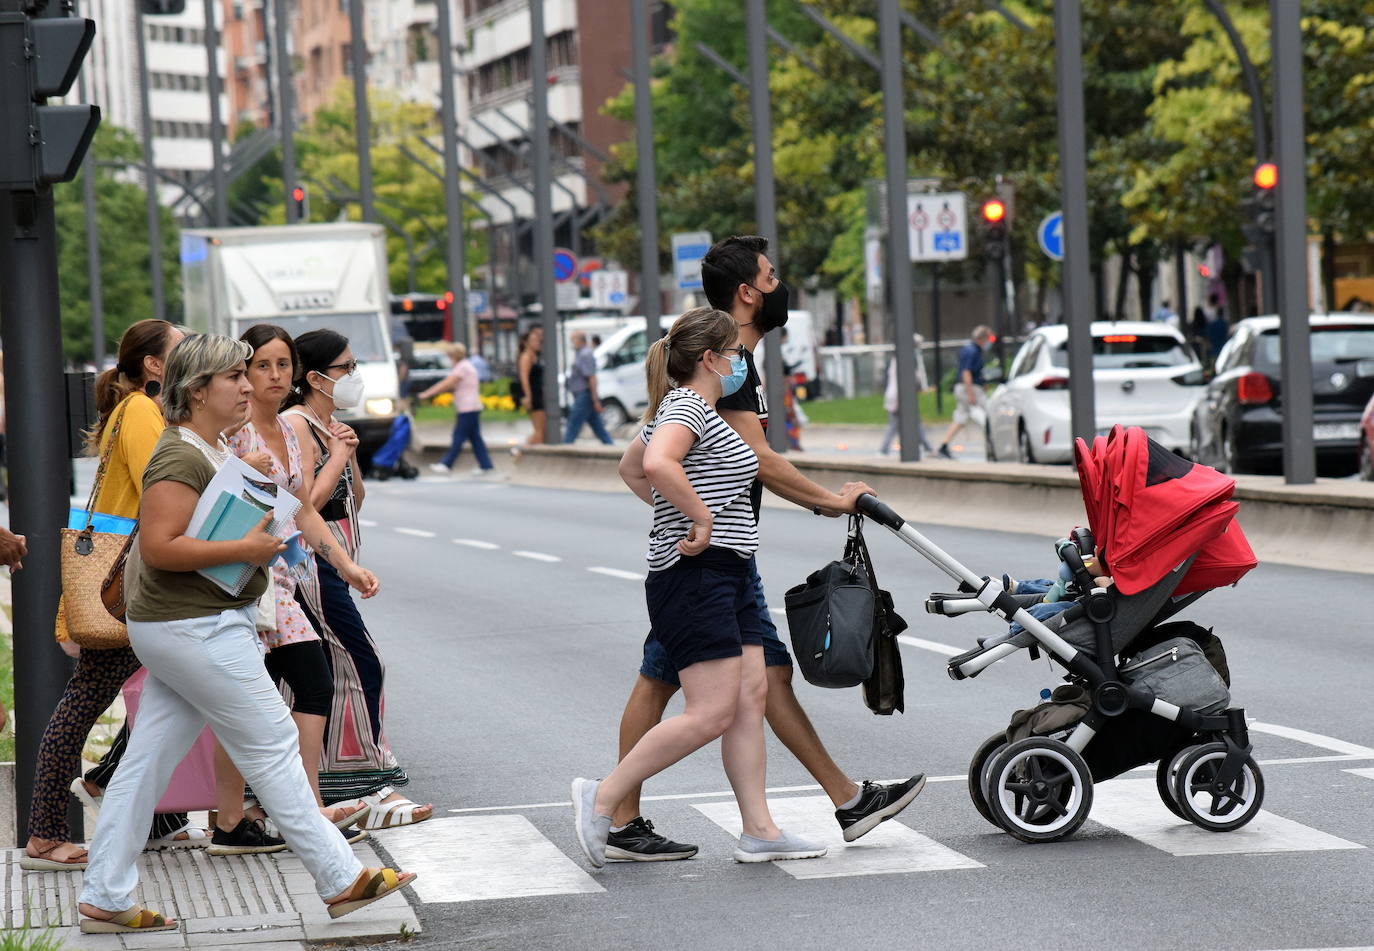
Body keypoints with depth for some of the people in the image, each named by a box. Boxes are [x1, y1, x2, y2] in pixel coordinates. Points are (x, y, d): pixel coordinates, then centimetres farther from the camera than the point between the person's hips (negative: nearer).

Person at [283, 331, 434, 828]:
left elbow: (355, 502, 19)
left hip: (331, 565, 10)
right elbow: (306, 505, -20)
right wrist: (338, 456, -12)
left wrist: (351, 456, 4)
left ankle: (328, 788, 14)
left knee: (328, 675, 10)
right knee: (361, 666, -11)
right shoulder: (295, 424, -13)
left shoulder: (332, 426, 16)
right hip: (310, 561, -10)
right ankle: (368, 790, -10)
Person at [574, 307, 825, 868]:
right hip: (697, 575, -11)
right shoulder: (687, 407, -13)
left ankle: (758, 830, 7)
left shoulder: (677, 409, 19)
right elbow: (656, 465, -33)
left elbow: (629, 468, 32)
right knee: (712, 713, -12)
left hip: (728, 576, 11)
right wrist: (702, 517, -23)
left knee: (751, 697, 6)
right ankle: (602, 799, -6)